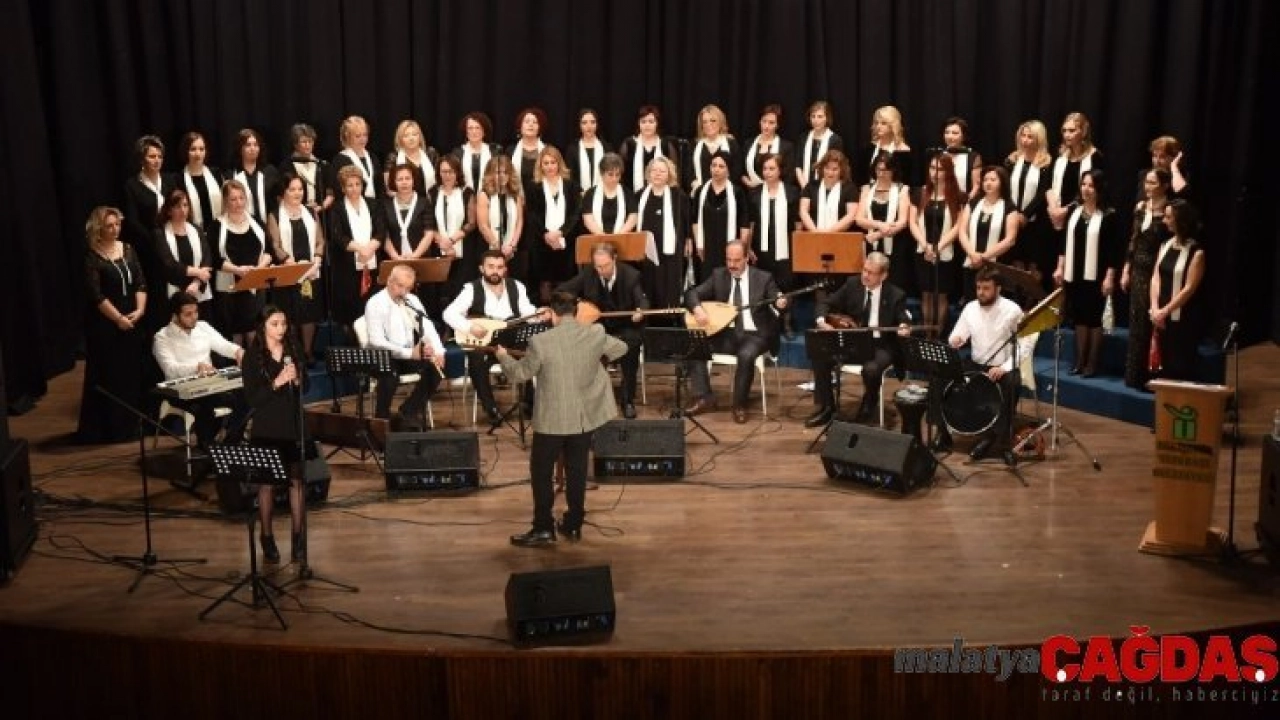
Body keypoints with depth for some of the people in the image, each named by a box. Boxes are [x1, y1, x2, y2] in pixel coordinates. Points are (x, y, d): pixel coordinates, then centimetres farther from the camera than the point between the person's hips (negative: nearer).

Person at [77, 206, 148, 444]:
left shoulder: (127, 250, 8)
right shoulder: (92, 258, -9)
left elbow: (140, 283, 6)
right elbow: (96, 296, -14)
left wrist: (139, 310, -8)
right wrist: (119, 318, -14)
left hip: (133, 322, 6)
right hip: (104, 325, -6)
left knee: (133, 373, 9)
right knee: (107, 376, 0)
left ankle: (131, 423, 20)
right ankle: (108, 428, 6)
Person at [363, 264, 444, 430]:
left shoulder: (412, 300, 7)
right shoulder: (375, 304, -12)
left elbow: (427, 327, 4)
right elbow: (377, 342, -21)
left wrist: (438, 351, -17)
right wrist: (410, 353, -30)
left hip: (409, 355, 6)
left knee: (434, 368, -20)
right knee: (390, 374, -37)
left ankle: (407, 412, -4)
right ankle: (382, 418, -13)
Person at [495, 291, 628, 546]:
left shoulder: (540, 341, -15)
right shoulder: (596, 334, -5)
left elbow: (520, 374, -2)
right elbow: (621, 348, 14)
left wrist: (503, 356, 18)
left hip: (552, 418, -4)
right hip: (585, 417, 4)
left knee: (541, 472, 9)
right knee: (577, 471, 15)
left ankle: (543, 528, 10)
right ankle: (573, 525, 23)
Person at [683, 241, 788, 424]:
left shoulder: (763, 278, -1)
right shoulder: (718, 275, 6)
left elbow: (776, 302, -6)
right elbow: (692, 293, 3)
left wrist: (780, 304, -32)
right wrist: (698, 309, -19)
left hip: (754, 335, -3)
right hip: (726, 333, 4)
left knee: (746, 355, -36)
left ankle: (740, 405, -17)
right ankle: (704, 399, -11)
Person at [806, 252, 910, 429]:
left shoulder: (896, 295, -7)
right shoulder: (852, 284, 1)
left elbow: (904, 321, -7)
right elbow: (827, 303, 5)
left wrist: (904, 327, -33)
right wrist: (822, 321, -17)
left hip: (880, 346, -4)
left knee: (871, 368, -37)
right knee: (819, 355, -20)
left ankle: (869, 406, 0)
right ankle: (826, 407, -1)